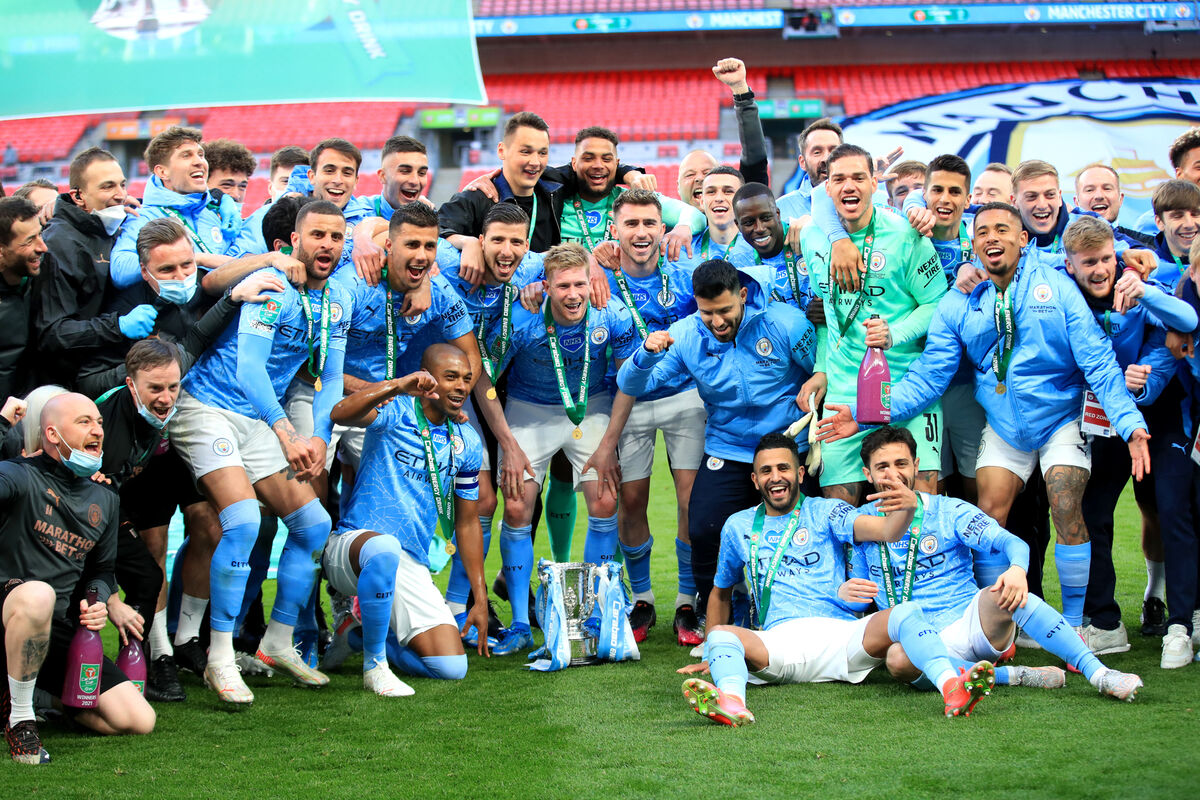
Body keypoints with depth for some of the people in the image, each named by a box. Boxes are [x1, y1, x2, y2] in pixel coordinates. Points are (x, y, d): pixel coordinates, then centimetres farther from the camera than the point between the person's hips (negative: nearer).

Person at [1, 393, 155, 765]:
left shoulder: (104, 501, 15)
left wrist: (98, 602, 5)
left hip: (61, 636, 6)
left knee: (139, 720, -6)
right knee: (38, 595, -44)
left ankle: (42, 697, 17)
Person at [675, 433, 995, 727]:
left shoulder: (825, 512, 14)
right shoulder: (738, 527, 21)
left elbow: (886, 531, -4)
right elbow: (721, 592, 34)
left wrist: (907, 508, -28)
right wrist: (710, 656, 25)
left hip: (840, 634, 0)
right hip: (779, 639, 1)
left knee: (907, 612, -28)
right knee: (721, 636, -31)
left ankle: (952, 689, -54)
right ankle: (731, 701, -63)